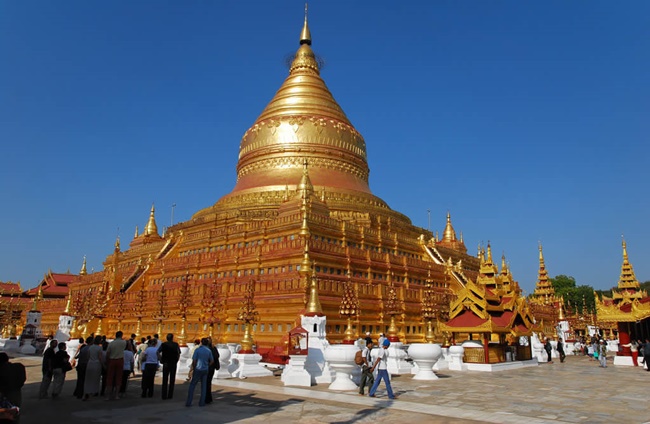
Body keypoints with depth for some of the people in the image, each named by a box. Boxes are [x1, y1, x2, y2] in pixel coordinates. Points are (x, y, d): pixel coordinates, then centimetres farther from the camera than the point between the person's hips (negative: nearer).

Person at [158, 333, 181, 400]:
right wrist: (177, 360, 5)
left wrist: (161, 360, -2)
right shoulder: (176, 345, -1)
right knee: (172, 380, 8)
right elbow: (179, 354, -3)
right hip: (173, 364, 0)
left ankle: (164, 395, 5)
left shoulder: (163, 344, -2)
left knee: (165, 380, 7)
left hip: (165, 364, 0)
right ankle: (170, 395, 9)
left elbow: (158, 352, -8)